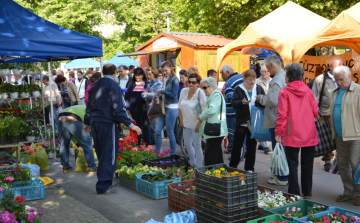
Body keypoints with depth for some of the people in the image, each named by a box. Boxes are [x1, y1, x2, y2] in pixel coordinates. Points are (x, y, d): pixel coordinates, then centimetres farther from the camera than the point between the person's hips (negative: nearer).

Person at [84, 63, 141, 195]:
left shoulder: (95, 86, 13)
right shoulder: (113, 85, -10)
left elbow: (89, 107, 20)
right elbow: (118, 109, -17)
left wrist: (87, 123, 32)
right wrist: (131, 125, -16)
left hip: (94, 123, 8)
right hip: (108, 123, -8)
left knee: (102, 155, 18)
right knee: (109, 155, -3)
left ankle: (104, 180, 29)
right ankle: (103, 186, -2)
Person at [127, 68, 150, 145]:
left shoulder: (146, 84, 4)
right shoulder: (132, 85, 11)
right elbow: (129, 97, 11)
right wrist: (128, 108, 7)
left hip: (144, 108, -3)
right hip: (135, 109, 3)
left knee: (145, 126, -3)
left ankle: (147, 144, 3)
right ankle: (138, 144, 14)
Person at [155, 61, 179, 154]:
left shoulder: (174, 80, -10)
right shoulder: (167, 80, 14)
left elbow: (173, 95, -17)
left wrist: (162, 91, -9)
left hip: (172, 108, -8)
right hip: (165, 108, 8)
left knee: (170, 133, -1)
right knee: (157, 131, 5)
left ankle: (173, 154, 11)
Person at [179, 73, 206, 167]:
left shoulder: (200, 93, -16)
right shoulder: (184, 91, 1)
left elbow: (204, 110, -17)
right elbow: (180, 107, 10)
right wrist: (181, 121, 8)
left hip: (196, 124, -6)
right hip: (186, 123, 6)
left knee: (197, 145, 0)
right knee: (187, 144, 16)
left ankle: (198, 167, 11)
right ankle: (192, 163, 34)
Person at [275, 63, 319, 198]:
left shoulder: (284, 92, -8)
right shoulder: (308, 91, 2)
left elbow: (282, 115, -11)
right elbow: (315, 112, 5)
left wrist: (278, 132, -4)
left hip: (292, 135, -3)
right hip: (309, 134, 3)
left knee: (292, 164, 5)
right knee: (307, 164, 12)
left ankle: (294, 193, 7)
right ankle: (307, 193, 21)